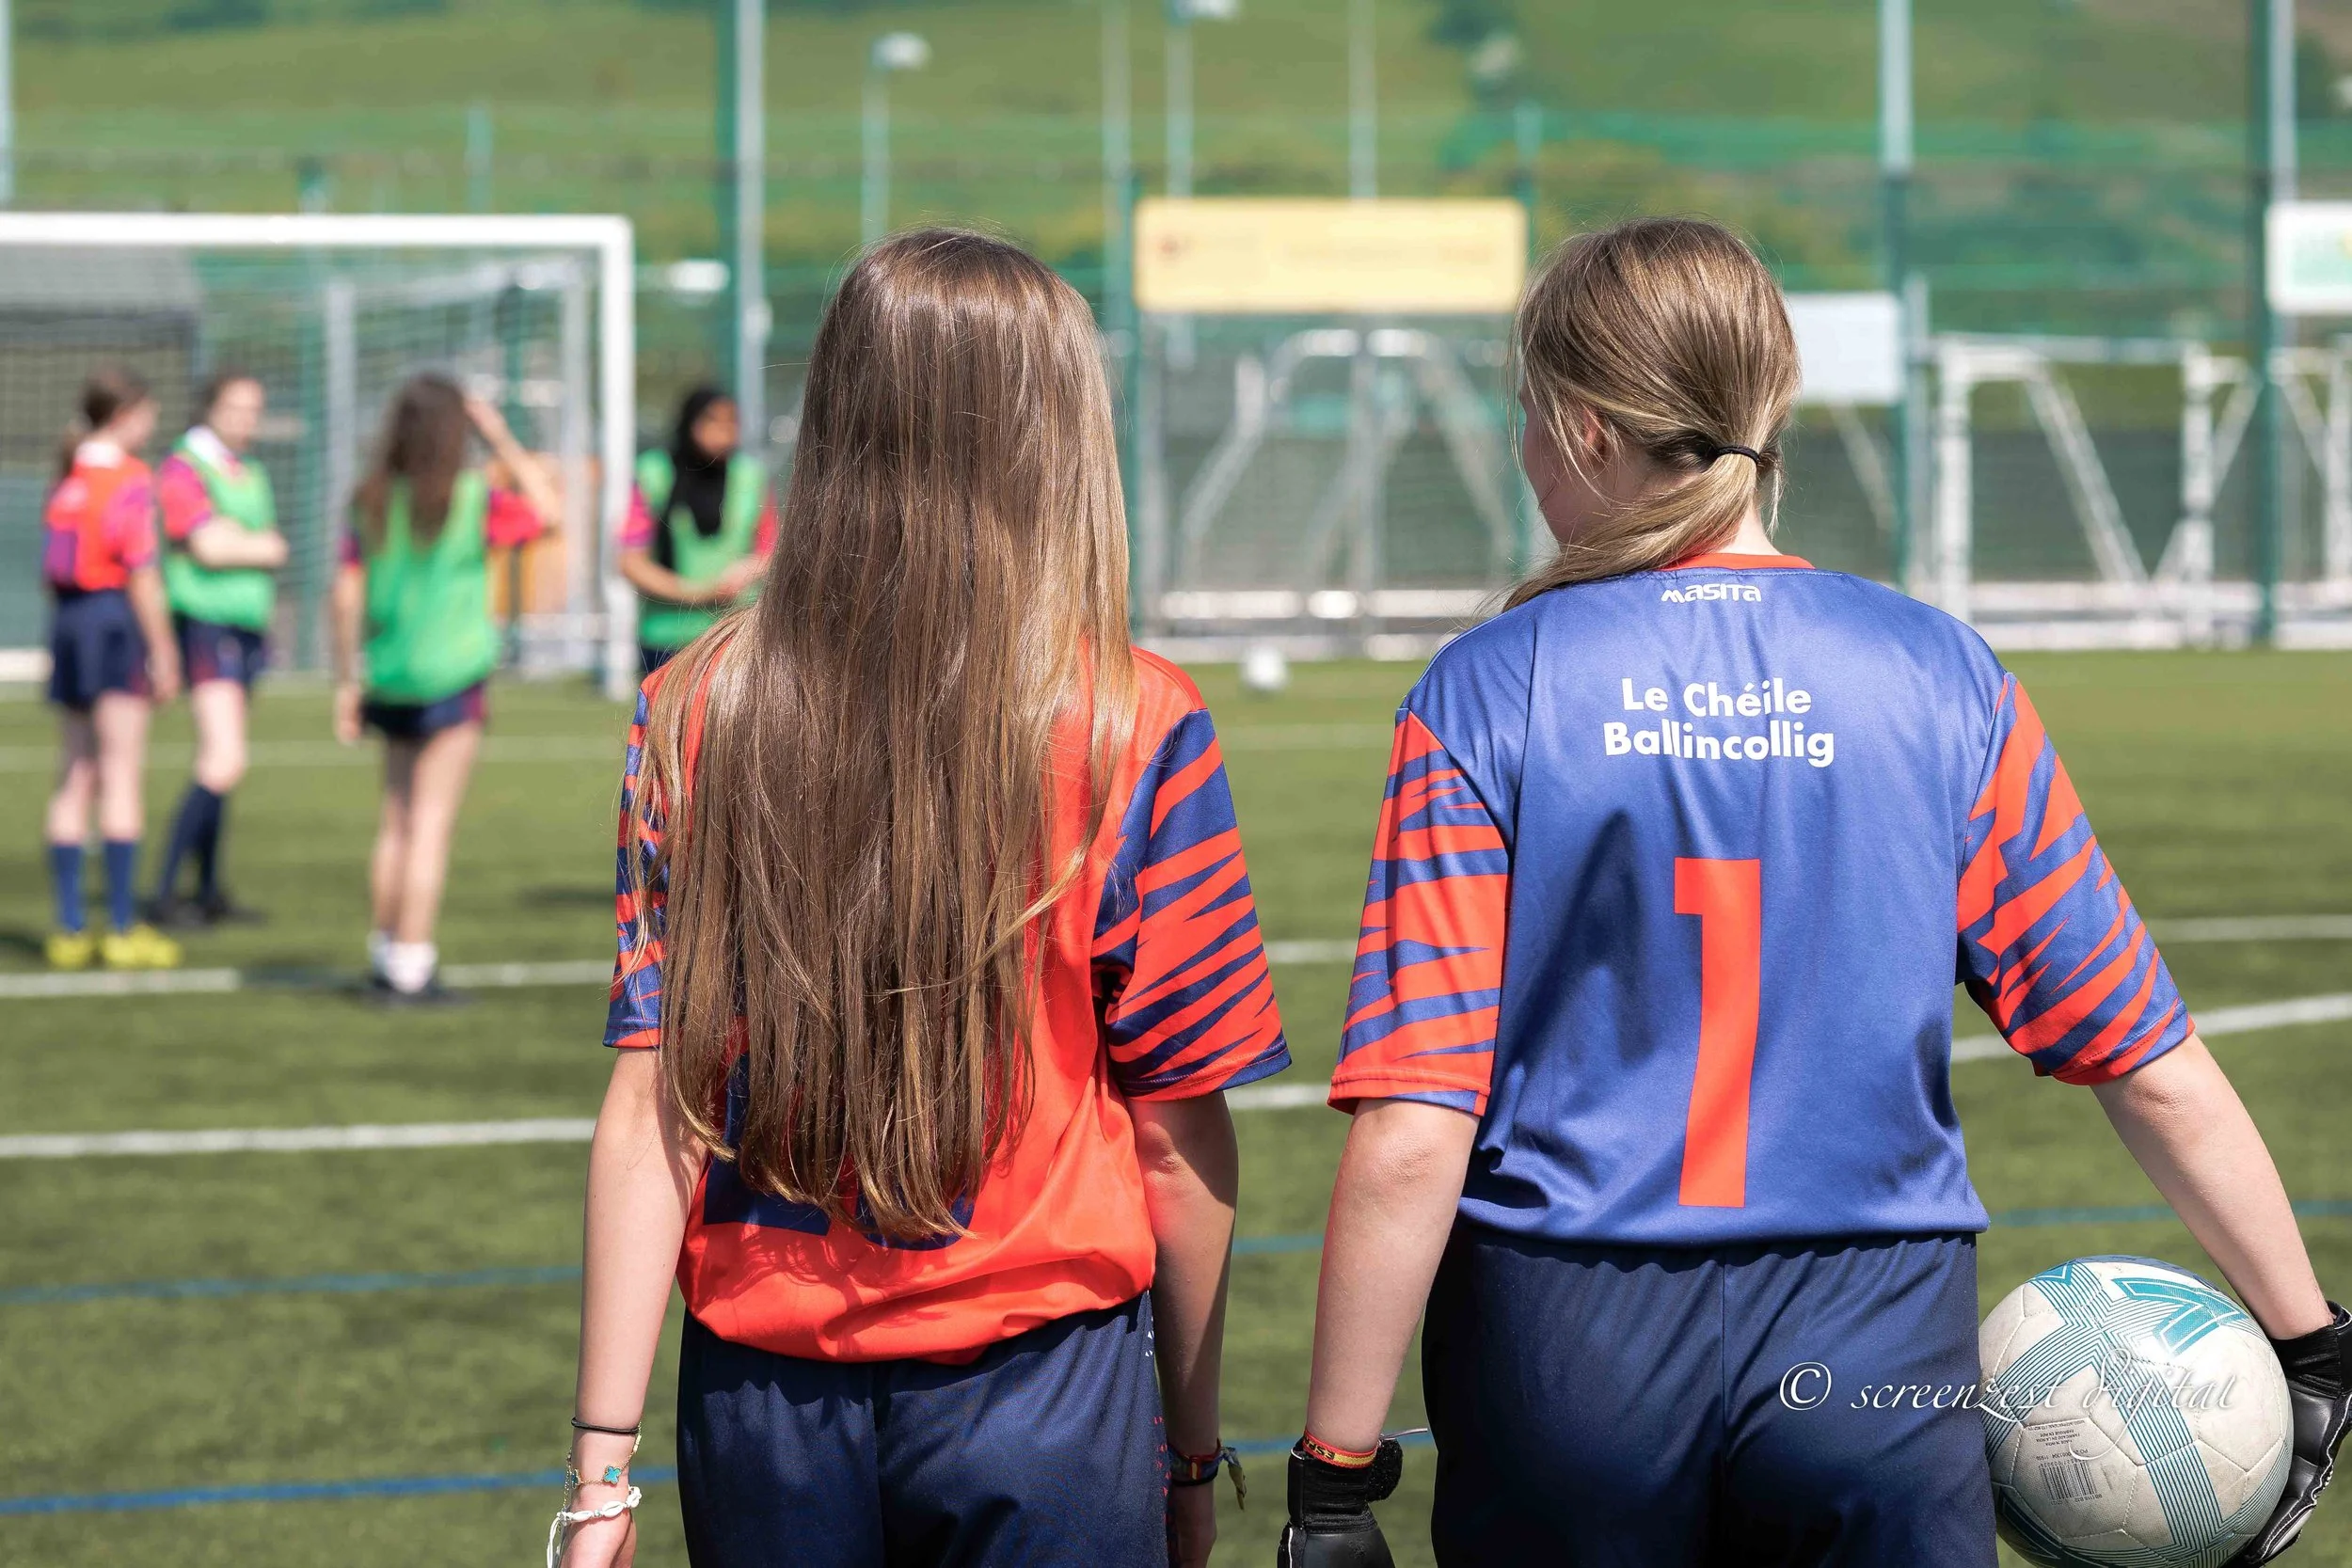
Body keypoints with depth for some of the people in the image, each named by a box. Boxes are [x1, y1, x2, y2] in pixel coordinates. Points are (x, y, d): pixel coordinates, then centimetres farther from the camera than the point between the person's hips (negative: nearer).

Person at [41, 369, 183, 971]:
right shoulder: (130, 480, -10)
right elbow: (141, 575, -15)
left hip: (68, 622, 7)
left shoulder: (67, 476, 12)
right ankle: (123, 929, -5)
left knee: (75, 777, 9)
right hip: (116, 622, -7)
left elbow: (51, 569, 13)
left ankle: (70, 928, 9)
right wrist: (163, 655, -12)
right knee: (122, 774, -5)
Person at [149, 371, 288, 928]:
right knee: (224, 761, -17)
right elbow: (208, 547, -21)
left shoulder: (251, 475, 17)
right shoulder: (182, 470, -10)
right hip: (205, 625, -9)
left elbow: (275, 549, 11)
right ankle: (165, 892, -15)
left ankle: (209, 892, 17)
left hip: (247, 625, 9)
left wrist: (238, 539, -9)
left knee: (218, 761, 12)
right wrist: (258, 546, -5)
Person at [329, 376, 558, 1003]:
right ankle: (411, 968, -1)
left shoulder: (371, 503, 1)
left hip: (388, 679, 5)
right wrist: (502, 441, 7)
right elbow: (547, 508, 5)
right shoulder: (472, 500, -10)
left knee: (397, 821, 16)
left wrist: (348, 681, 9)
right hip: (452, 677, -5)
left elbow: (348, 597, 2)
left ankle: (385, 953, 23)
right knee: (431, 825, -1)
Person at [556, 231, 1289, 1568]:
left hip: (765, 1397, 2)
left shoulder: (696, 717, -4)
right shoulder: (1133, 732, -10)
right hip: (1041, 1397, -2)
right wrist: (1195, 1457, 6)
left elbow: (651, 1113, -6)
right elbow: (1178, 1141, -6)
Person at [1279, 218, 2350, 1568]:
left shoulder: (1489, 698, -5)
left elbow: (1413, 1141, -11)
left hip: (1564, 1356, 0)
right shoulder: (1941, 678, 0)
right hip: (1877, 1354, 0)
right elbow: (2154, 1066, 1)